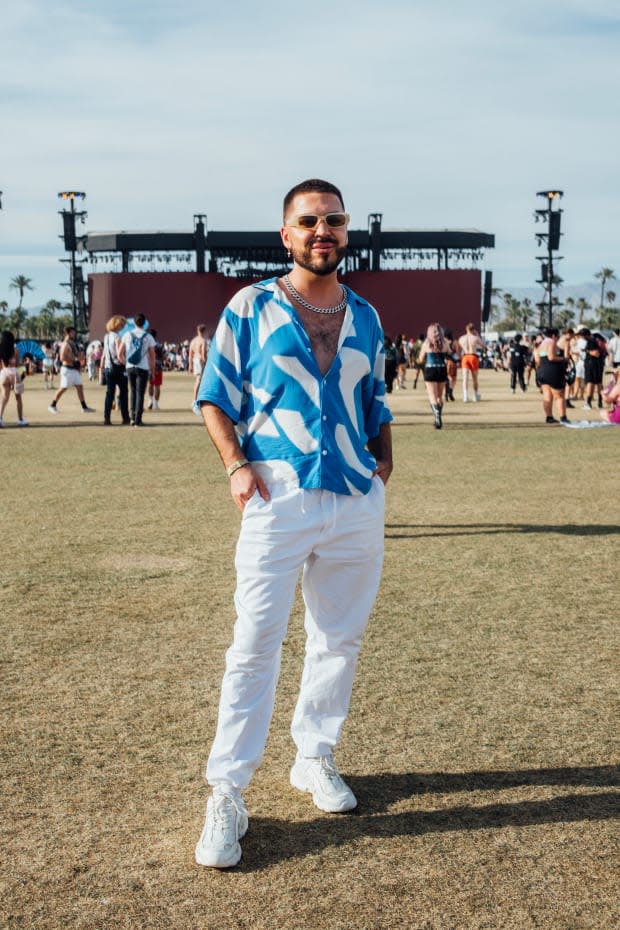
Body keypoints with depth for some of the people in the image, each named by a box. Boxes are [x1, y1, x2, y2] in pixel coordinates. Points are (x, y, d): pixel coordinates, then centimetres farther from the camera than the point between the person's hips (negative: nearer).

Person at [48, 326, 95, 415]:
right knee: (63, 388, -4)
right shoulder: (65, 344, -15)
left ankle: (84, 407, 9)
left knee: (79, 387, 7)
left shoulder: (73, 343, 15)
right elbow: (62, 358, -24)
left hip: (74, 369, 9)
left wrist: (78, 363, 16)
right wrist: (73, 361, -22)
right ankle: (52, 405, 7)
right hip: (68, 369, -9)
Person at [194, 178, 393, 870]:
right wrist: (236, 465, -12)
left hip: (358, 502, 4)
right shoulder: (251, 306, 1)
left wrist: (384, 461, 6)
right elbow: (215, 397, 2)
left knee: (340, 639, 13)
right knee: (254, 645, -6)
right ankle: (226, 795, 2)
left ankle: (314, 759, 31)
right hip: (279, 498, -4)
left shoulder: (366, 318, 13)